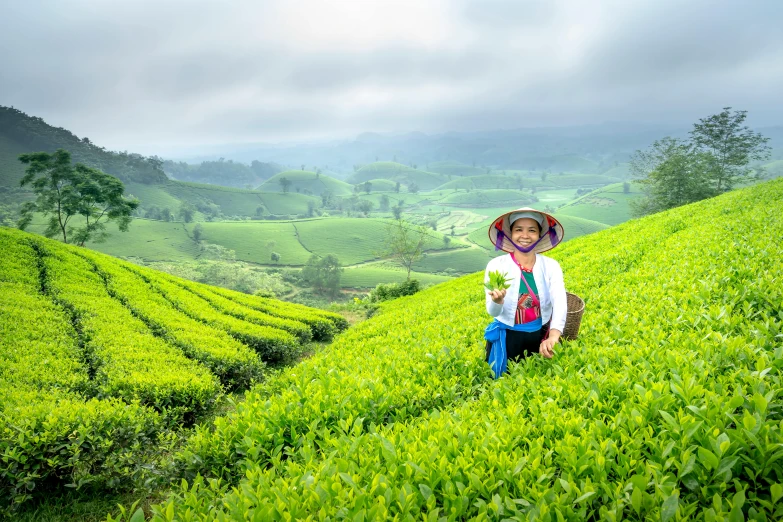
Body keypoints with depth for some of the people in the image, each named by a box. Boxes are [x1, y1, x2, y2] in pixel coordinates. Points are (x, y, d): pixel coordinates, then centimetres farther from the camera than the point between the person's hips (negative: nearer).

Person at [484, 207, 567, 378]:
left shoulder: (551, 266, -10)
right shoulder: (496, 266, -14)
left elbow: (560, 302, -24)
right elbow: (493, 312, -17)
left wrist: (554, 336, -43)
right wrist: (497, 301, -42)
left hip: (541, 337, 2)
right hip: (506, 338, -2)